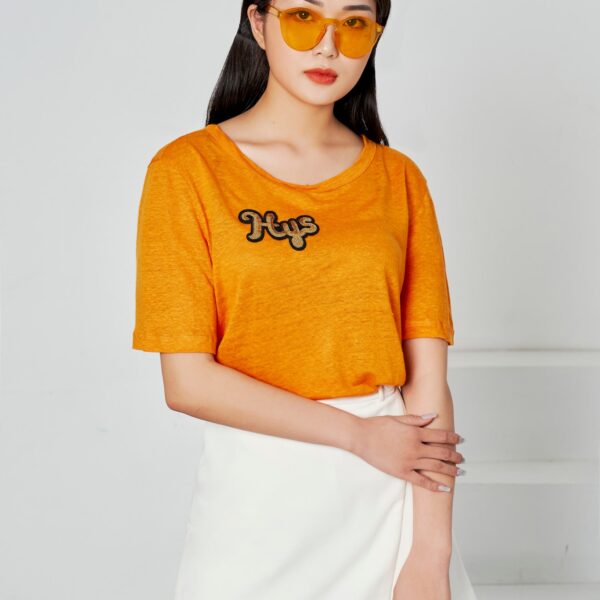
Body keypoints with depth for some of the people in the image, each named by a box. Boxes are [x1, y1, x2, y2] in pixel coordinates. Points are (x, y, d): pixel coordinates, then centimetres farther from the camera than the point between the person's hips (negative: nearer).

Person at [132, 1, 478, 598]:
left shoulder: (398, 178, 2)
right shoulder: (188, 168, -6)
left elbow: (427, 382, -4)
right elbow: (188, 381, -10)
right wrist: (359, 434, -12)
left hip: (391, 497, 2)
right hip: (255, 491, -2)